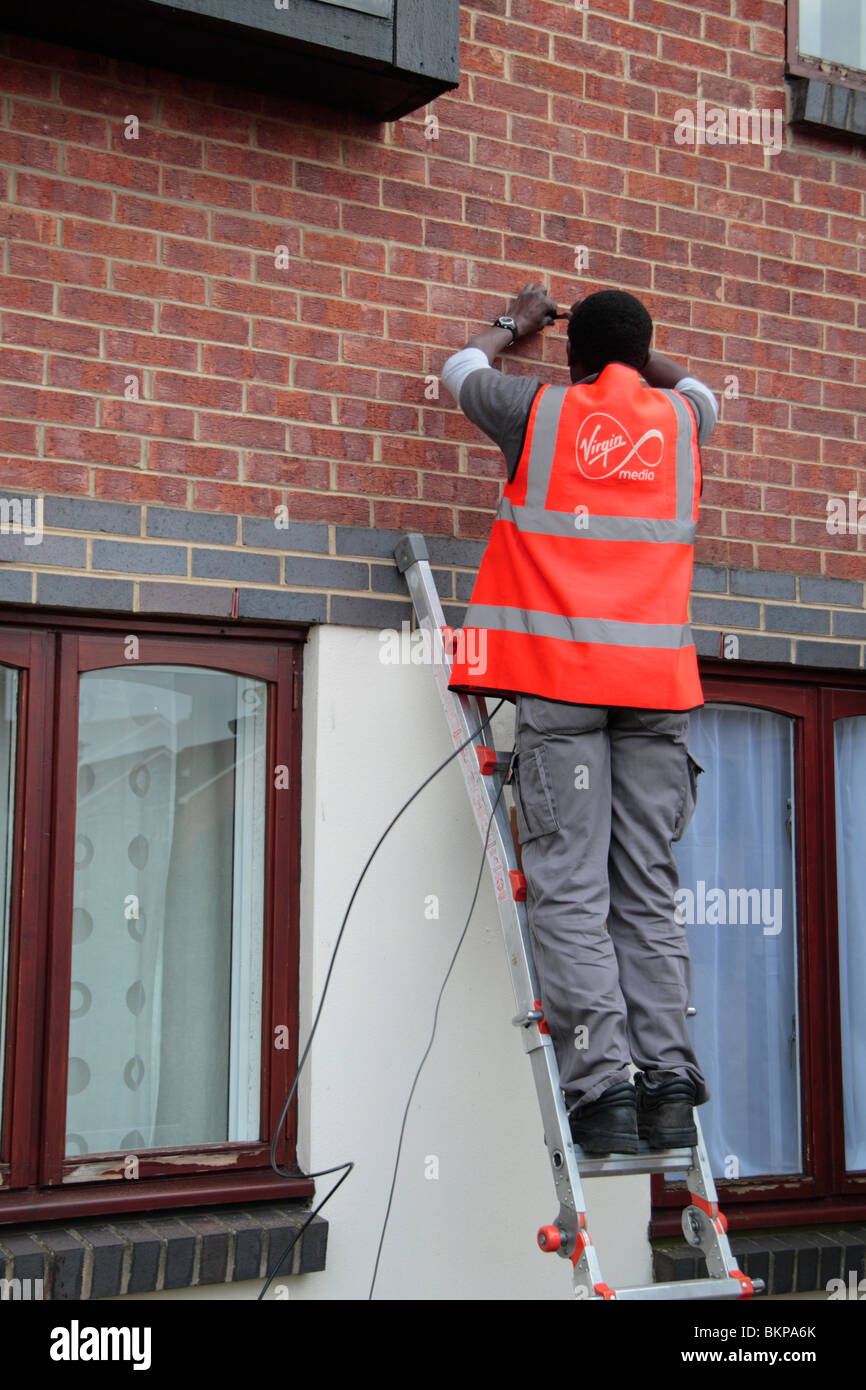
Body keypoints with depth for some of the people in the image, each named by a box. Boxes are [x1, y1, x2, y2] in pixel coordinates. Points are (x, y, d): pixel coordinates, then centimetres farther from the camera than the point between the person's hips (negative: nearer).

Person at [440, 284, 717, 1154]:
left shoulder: (541, 410, 7)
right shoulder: (681, 420, 15)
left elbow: (461, 371, 29)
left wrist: (514, 326, 46)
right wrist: (632, 344, 48)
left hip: (558, 680, -3)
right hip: (658, 681, 3)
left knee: (570, 891, -6)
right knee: (649, 892, 4)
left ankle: (601, 1083, -13)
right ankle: (668, 1082, -2)